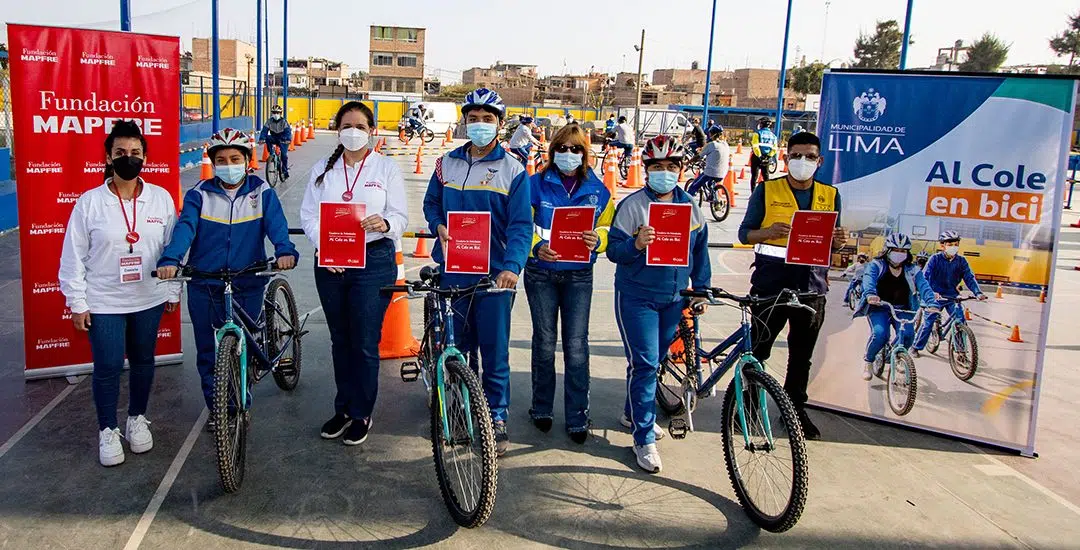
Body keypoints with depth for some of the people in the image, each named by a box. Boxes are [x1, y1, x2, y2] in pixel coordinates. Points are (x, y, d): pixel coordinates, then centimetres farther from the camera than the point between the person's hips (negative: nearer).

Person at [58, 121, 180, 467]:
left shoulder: (161, 198, -2)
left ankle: (137, 419, 35)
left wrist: (173, 291, 6)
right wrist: (77, 302, -4)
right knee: (108, 367, 2)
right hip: (103, 303, -2)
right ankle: (108, 431, 22)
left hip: (149, 298, 2)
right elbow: (73, 257, -3)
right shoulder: (90, 202, -7)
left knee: (143, 361, 15)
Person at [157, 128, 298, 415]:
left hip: (247, 285, -1)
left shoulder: (261, 192, 1)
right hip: (204, 286, 1)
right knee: (207, 351, 11)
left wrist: (285, 251, -36)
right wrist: (170, 260, -32)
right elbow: (185, 227, -14)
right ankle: (216, 408, 28)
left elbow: (276, 224, -14)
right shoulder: (199, 194, 1)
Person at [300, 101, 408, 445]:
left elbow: (401, 216, -2)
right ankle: (343, 408, 27)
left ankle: (361, 414, 14)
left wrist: (385, 224, -25)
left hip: (373, 262, -3)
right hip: (329, 262, 3)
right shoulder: (323, 169, 10)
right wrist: (324, 247, -11)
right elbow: (308, 214, 6)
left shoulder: (386, 168, 2)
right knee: (340, 340, 13)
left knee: (365, 343, -1)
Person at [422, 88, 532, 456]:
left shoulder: (513, 170, -3)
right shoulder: (447, 164, 8)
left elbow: (521, 225, -9)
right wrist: (438, 226, -4)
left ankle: (497, 418, 16)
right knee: (456, 347, 13)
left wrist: (511, 267, -23)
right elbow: (431, 203, 19)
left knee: (495, 350, 2)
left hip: (494, 274, -3)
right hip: (452, 271, 3)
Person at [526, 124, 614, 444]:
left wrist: (597, 240, -15)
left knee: (577, 346, -2)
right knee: (544, 342, 9)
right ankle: (541, 408, 25)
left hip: (579, 276, 1)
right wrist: (536, 247, -22)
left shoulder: (597, 190, 4)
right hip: (541, 273, 0)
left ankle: (578, 417, 8)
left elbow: (608, 227, 7)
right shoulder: (536, 185, -1)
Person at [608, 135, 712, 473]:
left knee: (655, 359, 17)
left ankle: (634, 414, 38)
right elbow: (614, 249, -10)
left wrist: (701, 290, 11)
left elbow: (700, 250, 15)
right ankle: (644, 439, 3)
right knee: (644, 363, -7)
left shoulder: (689, 206, 7)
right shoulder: (632, 204, -9)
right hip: (637, 296, -5)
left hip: (674, 298, 5)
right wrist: (636, 244, -30)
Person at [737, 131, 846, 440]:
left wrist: (839, 241, -7)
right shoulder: (767, 190, 1)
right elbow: (744, 233, 1)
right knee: (757, 351, 2)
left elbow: (831, 242, 17)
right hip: (770, 284, -3)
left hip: (811, 287, 3)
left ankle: (795, 409, 27)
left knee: (802, 355, 12)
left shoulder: (830, 195, 11)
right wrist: (769, 232, -19)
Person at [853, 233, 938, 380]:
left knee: (907, 334, -21)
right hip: (879, 308, -3)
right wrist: (870, 294, -46)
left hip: (902, 310, 3)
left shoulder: (911, 270, 5)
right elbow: (868, 279, -23)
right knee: (880, 334, -27)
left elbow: (923, 285, -10)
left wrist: (931, 302, -29)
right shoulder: (877, 265, -3)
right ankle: (868, 361, 2)